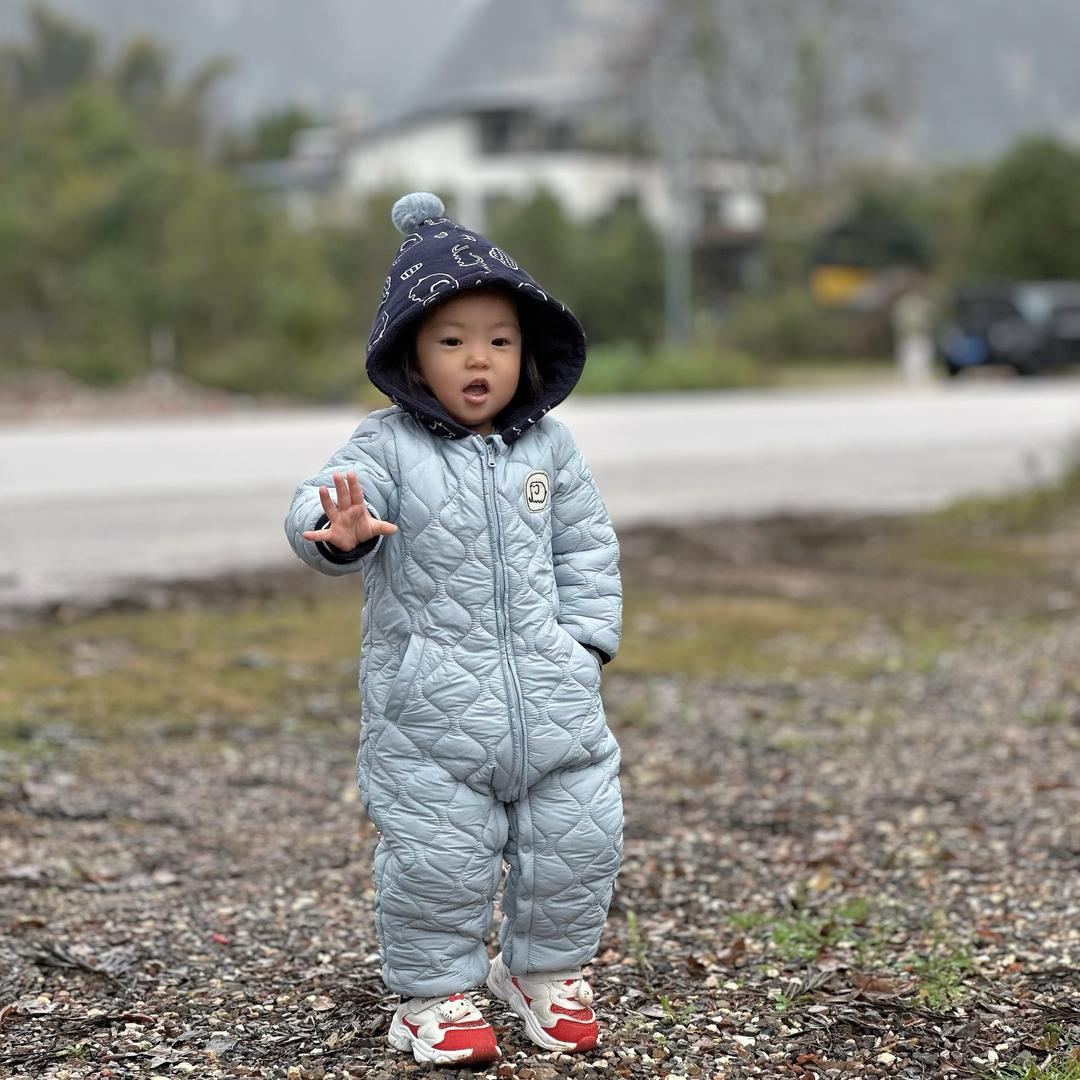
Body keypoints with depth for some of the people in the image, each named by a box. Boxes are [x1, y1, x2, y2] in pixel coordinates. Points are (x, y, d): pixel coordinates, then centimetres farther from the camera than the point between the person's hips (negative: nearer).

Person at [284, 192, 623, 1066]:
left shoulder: (548, 447, 4)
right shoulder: (387, 449, -7)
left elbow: (587, 548, 11)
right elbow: (334, 501, -23)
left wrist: (584, 638, 2)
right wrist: (341, 531, -46)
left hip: (551, 693, 4)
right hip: (430, 702, -3)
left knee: (576, 839, 9)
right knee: (437, 857, 0)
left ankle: (548, 971, 31)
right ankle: (437, 992, 21)